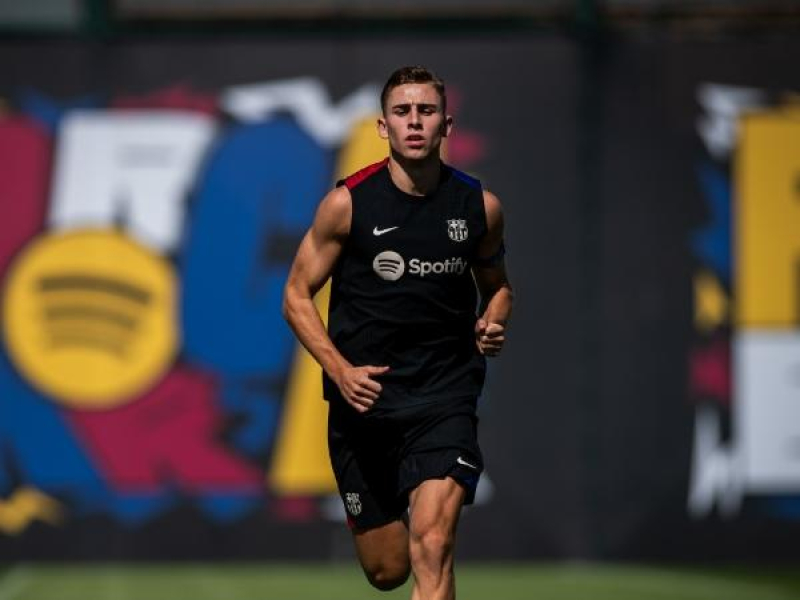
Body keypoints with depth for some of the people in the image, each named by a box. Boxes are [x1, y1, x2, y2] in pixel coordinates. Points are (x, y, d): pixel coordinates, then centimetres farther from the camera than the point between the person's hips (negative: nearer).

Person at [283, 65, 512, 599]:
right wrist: (340, 370, -14)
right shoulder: (348, 203, -5)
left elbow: (496, 284, 21)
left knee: (431, 549, -20)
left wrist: (493, 323, -3)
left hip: (445, 395, 0)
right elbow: (298, 296, 1)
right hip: (363, 394, 0)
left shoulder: (479, 206, 2)